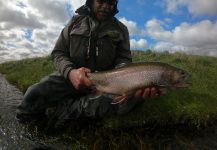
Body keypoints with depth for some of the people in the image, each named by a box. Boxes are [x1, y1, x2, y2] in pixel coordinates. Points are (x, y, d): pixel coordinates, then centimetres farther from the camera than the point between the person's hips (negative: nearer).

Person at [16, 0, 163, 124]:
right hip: (71, 75, 0)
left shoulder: (120, 29, 4)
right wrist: (70, 72, -22)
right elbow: (58, 53, 2)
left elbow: (123, 59, -3)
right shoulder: (75, 22, 5)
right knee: (34, 94, -25)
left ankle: (68, 106, -23)